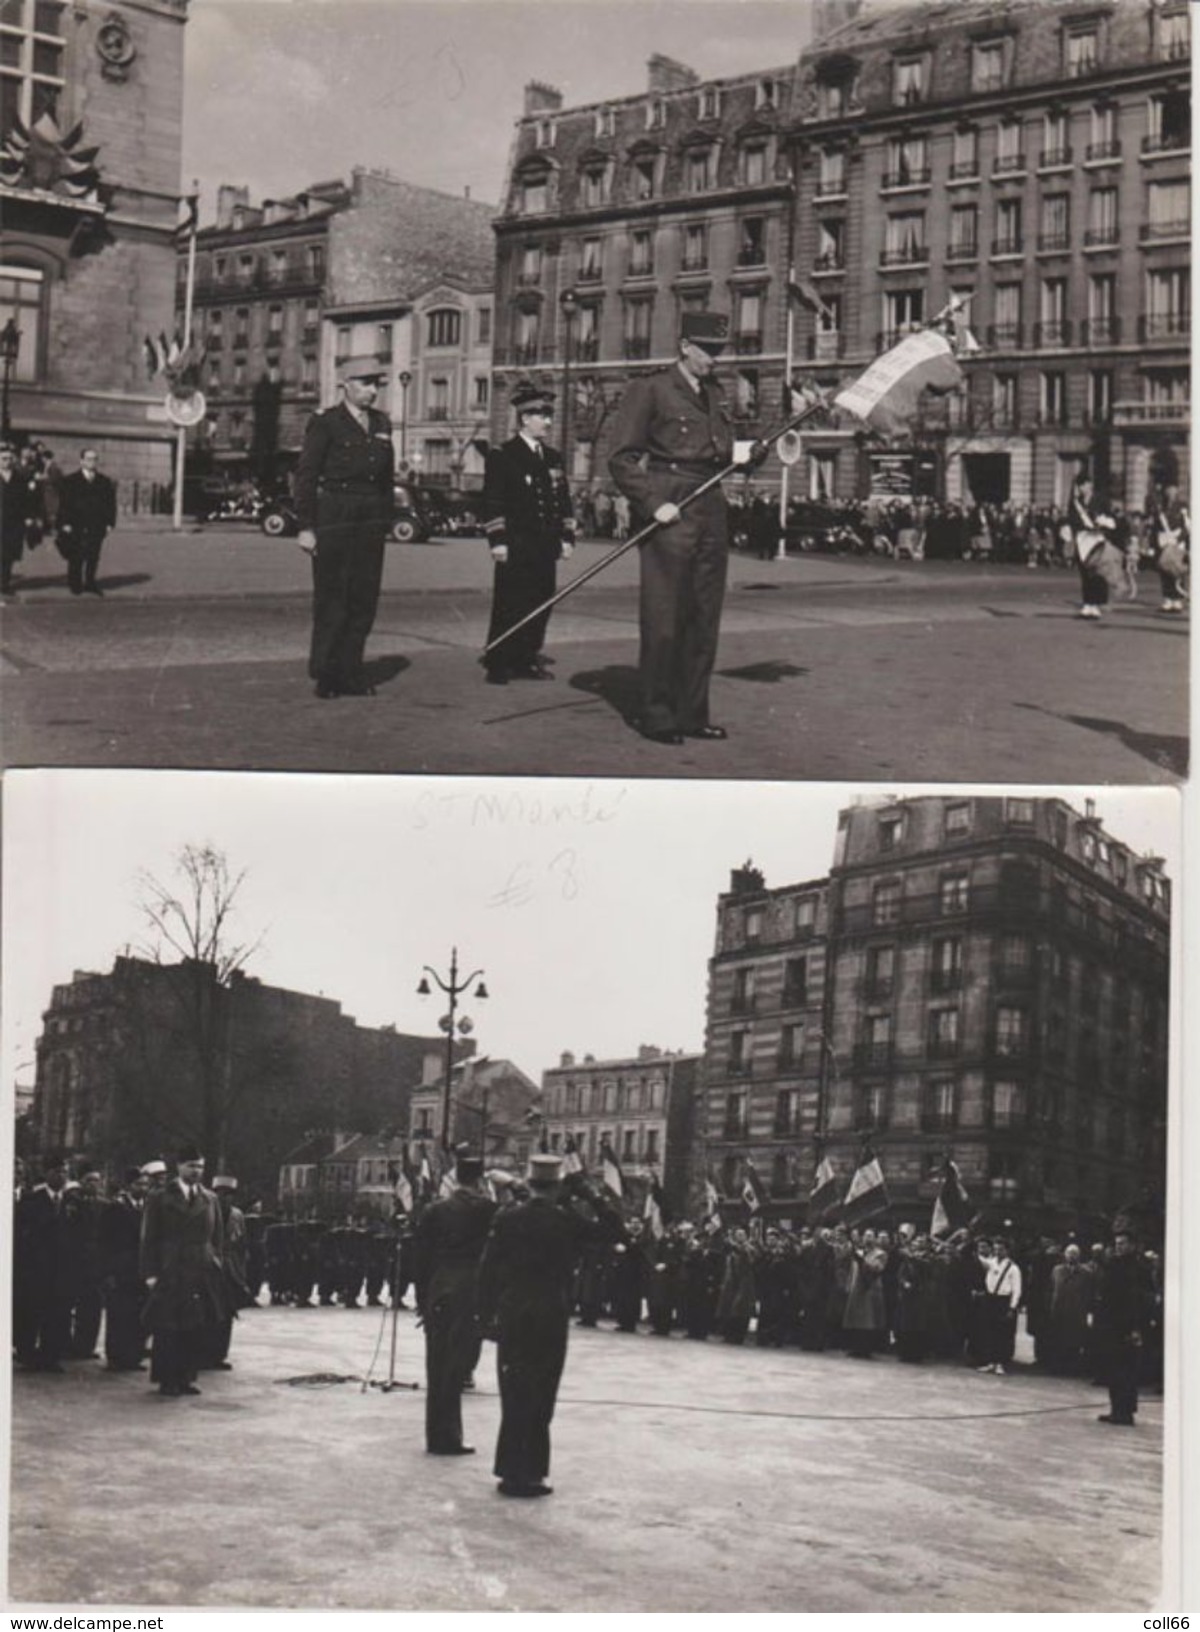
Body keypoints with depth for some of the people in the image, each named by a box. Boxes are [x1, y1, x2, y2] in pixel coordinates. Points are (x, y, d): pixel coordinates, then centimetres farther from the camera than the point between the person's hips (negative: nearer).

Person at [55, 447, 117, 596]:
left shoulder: (105, 482, 10)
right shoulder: (69, 481, 3)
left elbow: (111, 504, 9)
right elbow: (64, 504, -1)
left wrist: (109, 523, 0)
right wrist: (65, 523, -10)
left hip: (96, 527, 2)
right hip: (75, 527, -2)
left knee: (93, 557, 3)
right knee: (76, 558, 1)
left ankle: (90, 583, 12)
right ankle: (75, 585, 9)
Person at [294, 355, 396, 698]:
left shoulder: (382, 424, 14)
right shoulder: (324, 424, -3)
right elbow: (305, 476, -6)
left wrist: (386, 521, 13)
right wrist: (305, 527, -11)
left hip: (371, 522, 6)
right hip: (333, 520, -5)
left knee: (364, 599, 4)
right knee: (331, 599, -2)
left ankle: (350, 673, 11)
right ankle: (325, 675, 6)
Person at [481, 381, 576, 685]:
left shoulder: (553, 457, 17)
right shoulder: (501, 455, -2)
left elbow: (564, 500, 19)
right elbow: (492, 501, -7)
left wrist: (567, 537, 12)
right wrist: (497, 541, -13)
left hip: (546, 546, 6)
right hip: (516, 546, -6)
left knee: (541, 604, 7)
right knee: (509, 605, -5)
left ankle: (526, 660, 17)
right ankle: (498, 666, 0)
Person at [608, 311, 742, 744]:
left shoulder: (712, 394, 17)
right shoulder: (649, 389, -4)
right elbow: (621, 458, -7)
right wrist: (654, 503, -16)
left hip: (712, 513, 7)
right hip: (670, 513, -7)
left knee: (704, 619, 8)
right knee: (664, 619, -4)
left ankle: (691, 712, 16)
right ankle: (656, 714, 4)